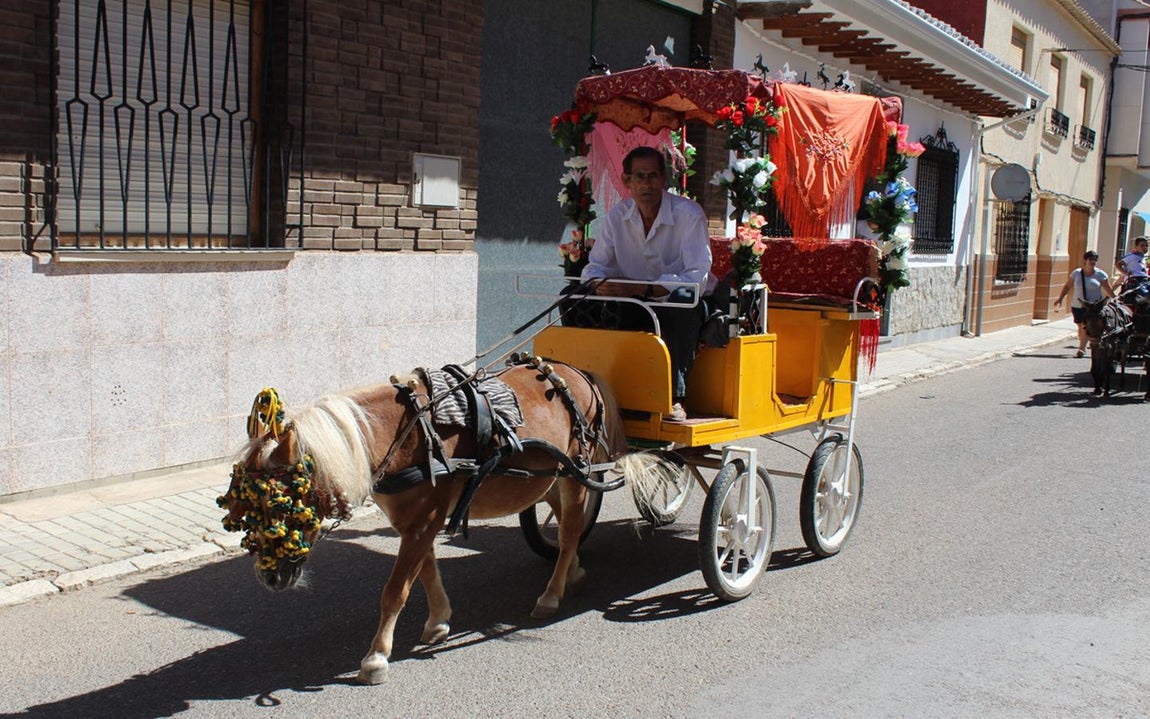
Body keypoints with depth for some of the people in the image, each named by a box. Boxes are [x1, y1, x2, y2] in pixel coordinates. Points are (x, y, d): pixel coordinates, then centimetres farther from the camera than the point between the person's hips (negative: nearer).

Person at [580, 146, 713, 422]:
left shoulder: (689, 214, -16)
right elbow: (595, 266, 2)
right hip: (637, 306, 4)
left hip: (686, 307, -4)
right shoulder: (617, 216, -1)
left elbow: (697, 278, -25)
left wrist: (640, 289, -35)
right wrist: (600, 284, -25)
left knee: (682, 297, -39)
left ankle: (675, 397, -34)